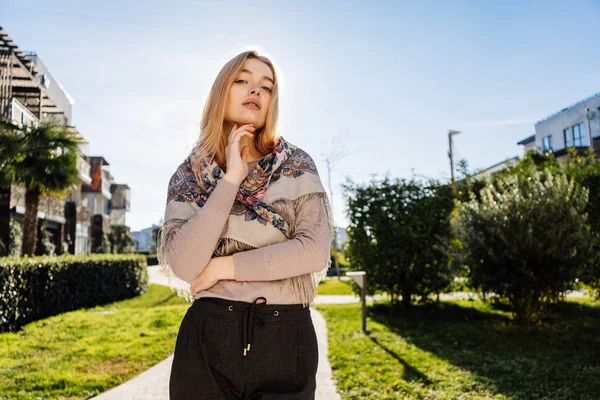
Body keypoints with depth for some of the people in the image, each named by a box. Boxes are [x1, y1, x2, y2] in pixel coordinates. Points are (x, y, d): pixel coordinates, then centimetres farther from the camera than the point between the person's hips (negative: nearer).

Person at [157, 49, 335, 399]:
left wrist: (222, 267, -9)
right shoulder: (189, 176, 2)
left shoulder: (297, 165, 1)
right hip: (209, 338, 1)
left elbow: (315, 251, -11)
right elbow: (184, 267, -12)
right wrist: (232, 178, -14)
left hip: (287, 339, 0)